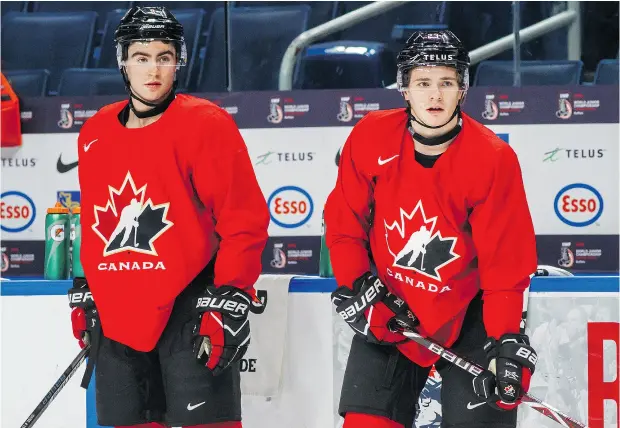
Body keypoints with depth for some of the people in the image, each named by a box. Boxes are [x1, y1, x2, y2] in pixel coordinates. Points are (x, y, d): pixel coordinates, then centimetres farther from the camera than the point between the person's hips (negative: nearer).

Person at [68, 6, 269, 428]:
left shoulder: (207, 125, -10)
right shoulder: (95, 134, 9)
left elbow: (246, 219, -12)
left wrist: (231, 299, -17)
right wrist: (85, 292, 21)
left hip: (190, 309, -6)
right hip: (116, 315, 6)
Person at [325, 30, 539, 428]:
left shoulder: (493, 158, -18)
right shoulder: (371, 137, -10)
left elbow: (506, 260, -16)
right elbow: (344, 220, 2)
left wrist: (507, 341, -23)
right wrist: (355, 286, -7)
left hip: (468, 314, -2)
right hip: (388, 311, 3)